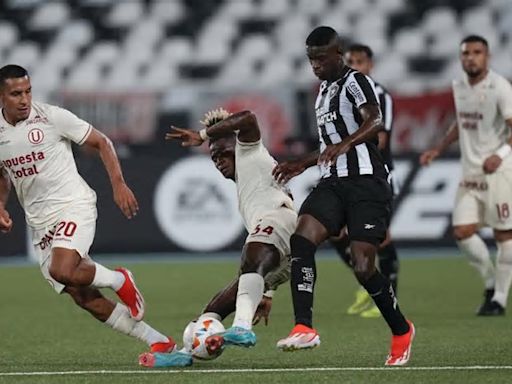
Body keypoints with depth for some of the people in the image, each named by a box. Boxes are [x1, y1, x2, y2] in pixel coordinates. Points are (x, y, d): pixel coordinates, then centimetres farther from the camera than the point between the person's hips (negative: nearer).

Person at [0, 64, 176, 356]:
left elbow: (101, 143, 0)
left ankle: (119, 280, 0)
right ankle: (159, 341, 9)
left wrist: (119, 184, -9)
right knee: (84, 298, -1)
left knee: (62, 271, -31)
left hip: (73, 205, -5)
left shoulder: (51, 116, -9)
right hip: (39, 222, 5)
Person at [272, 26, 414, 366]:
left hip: (366, 183, -8)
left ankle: (402, 331, 12)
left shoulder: (355, 81, -6)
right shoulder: (325, 90, 22)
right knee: (302, 239, -18)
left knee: (363, 267, -12)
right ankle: (305, 328, -22)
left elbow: (375, 122, -26)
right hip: (333, 182, 8)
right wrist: (302, 165, 34)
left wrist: (344, 145, -42)